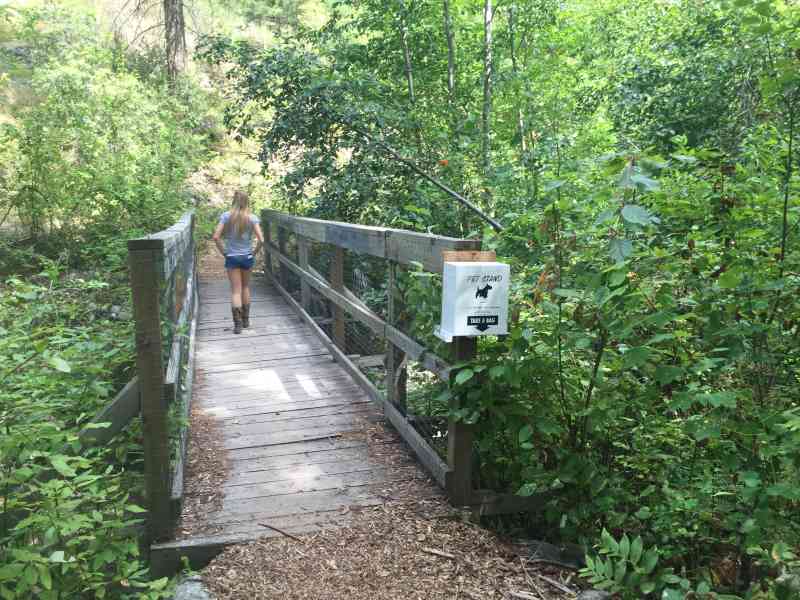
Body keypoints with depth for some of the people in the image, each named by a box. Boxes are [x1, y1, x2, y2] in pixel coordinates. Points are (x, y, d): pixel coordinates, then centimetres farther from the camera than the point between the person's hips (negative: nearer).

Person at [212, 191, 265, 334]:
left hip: (231, 257, -1)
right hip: (247, 257, 1)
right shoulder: (252, 218, -7)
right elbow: (261, 240, -13)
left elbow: (216, 237, -12)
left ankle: (238, 323, -5)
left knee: (236, 290, 4)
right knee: (245, 287, 19)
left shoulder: (226, 216, -7)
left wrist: (223, 251, 0)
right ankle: (245, 320, 27)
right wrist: (254, 252, 2)